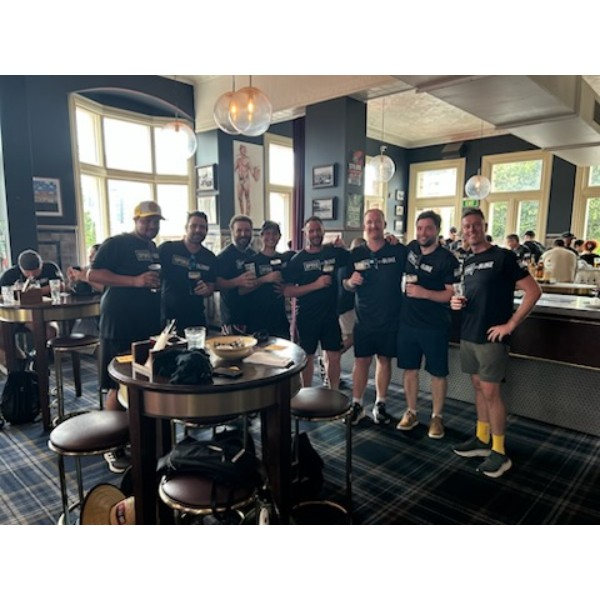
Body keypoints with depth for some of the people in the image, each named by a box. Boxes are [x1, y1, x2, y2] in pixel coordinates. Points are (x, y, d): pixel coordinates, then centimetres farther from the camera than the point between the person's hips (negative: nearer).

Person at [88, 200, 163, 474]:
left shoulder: (154, 249, 15)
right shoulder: (115, 243, -7)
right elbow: (93, 275, -17)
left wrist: (158, 283, 6)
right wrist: (135, 281, -25)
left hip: (149, 327, 7)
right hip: (120, 327, -7)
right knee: (119, 387, -1)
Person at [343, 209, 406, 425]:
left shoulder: (399, 251, -4)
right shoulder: (356, 254, 1)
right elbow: (346, 285, 6)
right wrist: (351, 281, -14)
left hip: (390, 318, 0)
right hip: (364, 319, 1)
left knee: (384, 360, 12)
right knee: (361, 361, 5)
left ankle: (380, 404, 26)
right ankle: (357, 404, 19)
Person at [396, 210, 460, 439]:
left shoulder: (447, 259, -12)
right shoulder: (411, 248, 5)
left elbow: (454, 294, -14)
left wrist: (424, 293, -23)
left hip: (434, 326, -5)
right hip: (408, 322, 5)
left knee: (438, 372, 7)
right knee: (410, 368, 12)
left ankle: (437, 417, 22)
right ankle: (411, 412, 26)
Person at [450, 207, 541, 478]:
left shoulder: (503, 256, -9)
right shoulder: (467, 263, 12)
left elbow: (533, 292, -12)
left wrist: (509, 325, -15)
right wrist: (456, 303, 1)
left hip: (491, 337, -7)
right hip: (468, 335, 7)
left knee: (490, 391, -2)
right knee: (478, 387, 14)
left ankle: (499, 452, 11)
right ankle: (481, 439, 28)